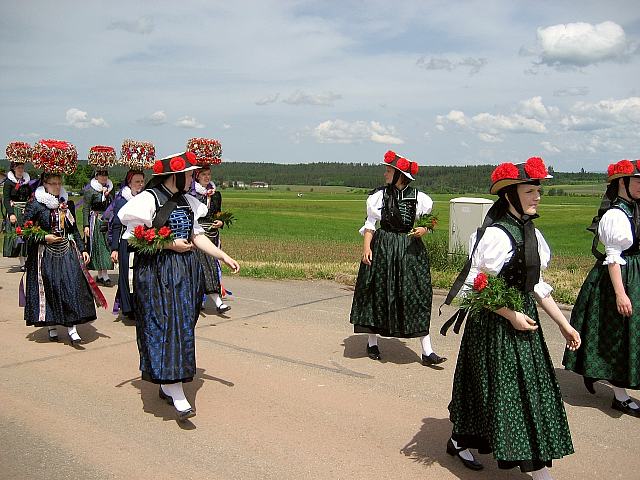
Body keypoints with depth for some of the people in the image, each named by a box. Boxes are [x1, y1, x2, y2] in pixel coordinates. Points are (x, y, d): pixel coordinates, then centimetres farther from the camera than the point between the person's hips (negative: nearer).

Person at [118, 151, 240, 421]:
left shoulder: (187, 202, 13)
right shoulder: (148, 199, -9)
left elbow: (197, 236, 14)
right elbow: (136, 237, -14)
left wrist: (224, 257, 6)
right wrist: (171, 244, -15)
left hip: (187, 271, 8)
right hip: (158, 271, -7)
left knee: (183, 327, 9)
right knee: (166, 327, -10)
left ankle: (167, 386, 22)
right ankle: (177, 396, -11)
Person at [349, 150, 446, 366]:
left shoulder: (419, 198, 1)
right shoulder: (378, 195, 1)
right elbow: (370, 225, 4)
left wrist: (423, 230, -10)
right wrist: (367, 247, -7)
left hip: (410, 249, 0)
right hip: (382, 248, 0)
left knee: (417, 295, -2)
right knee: (378, 293, 6)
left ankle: (427, 351, 2)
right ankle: (372, 342, 24)